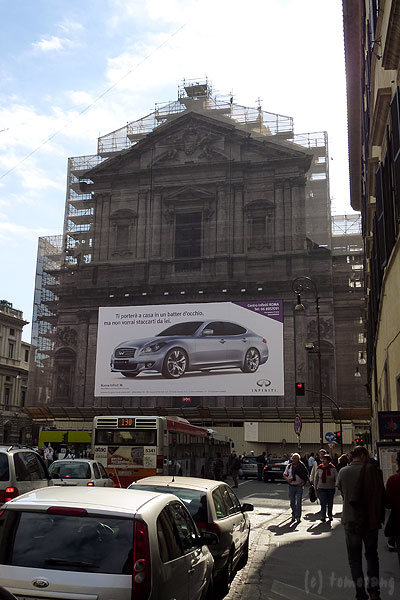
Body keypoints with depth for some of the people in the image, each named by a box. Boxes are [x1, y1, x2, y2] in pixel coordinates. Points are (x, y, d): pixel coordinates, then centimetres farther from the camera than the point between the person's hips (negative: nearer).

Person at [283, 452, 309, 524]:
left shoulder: (302, 467, -6)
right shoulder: (289, 466, 3)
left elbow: (307, 476, 3)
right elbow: (284, 475, 9)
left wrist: (304, 482, -10)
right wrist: (287, 479, -11)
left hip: (299, 486, -3)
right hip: (291, 486, 3)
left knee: (298, 502, -4)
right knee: (292, 502, 9)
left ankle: (298, 517, 3)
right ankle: (293, 516, 20)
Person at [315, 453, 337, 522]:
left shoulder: (333, 468, -7)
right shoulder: (319, 468, -4)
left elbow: (337, 477, -5)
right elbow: (316, 479, 5)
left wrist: (337, 484, -18)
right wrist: (316, 488, 8)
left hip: (331, 488, 1)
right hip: (321, 488, 0)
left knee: (330, 503, 12)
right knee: (323, 503, -10)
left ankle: (330, 515, 30)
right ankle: (323, 517, -6)